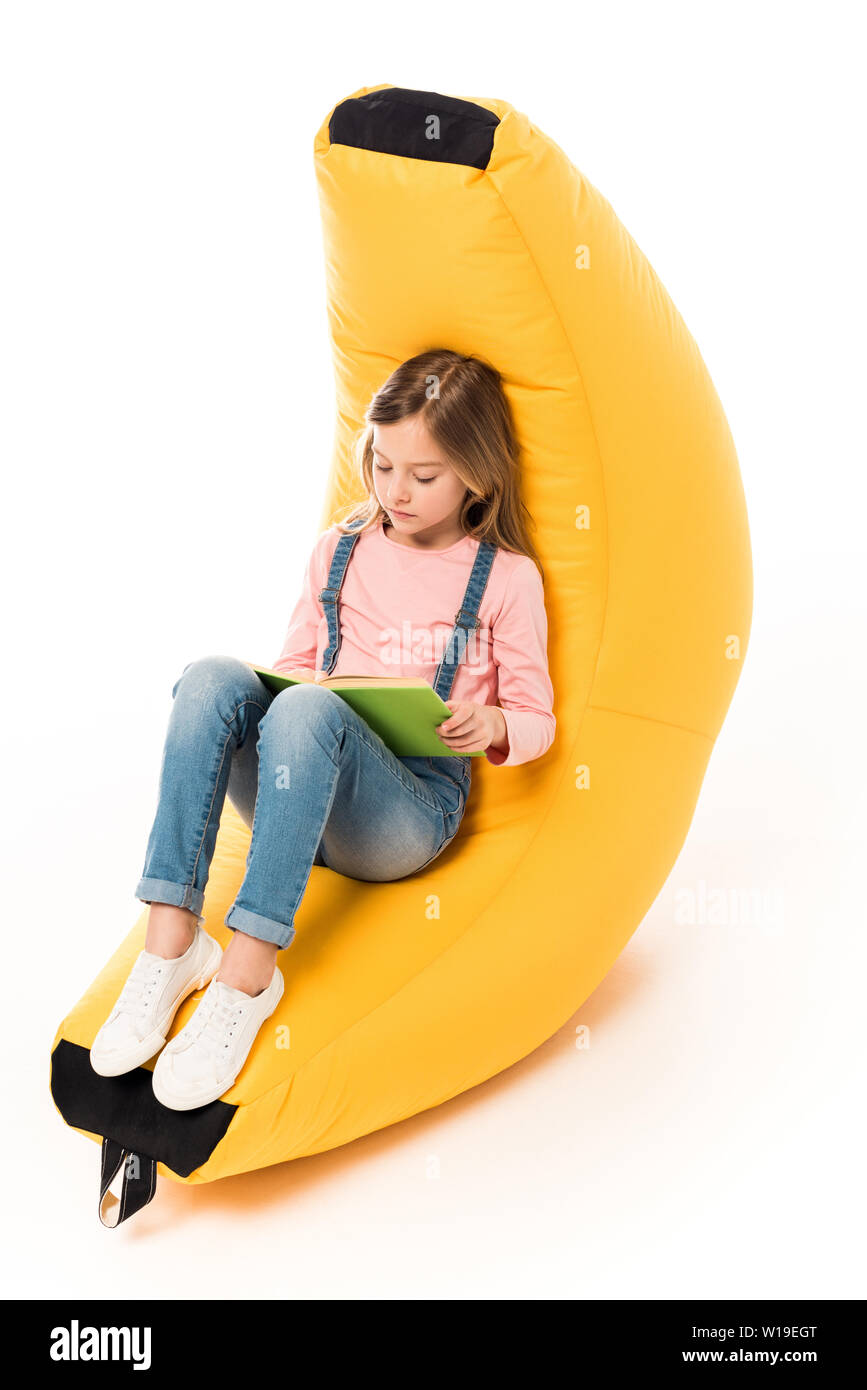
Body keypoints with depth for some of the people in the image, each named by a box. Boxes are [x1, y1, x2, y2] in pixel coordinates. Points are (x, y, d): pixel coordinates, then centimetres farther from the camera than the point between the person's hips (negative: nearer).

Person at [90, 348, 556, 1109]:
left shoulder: (507, 578, 4)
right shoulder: (340, 550, 16)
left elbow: (536, 719, 6)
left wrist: (490, 725, -17)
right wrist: (255, 697, -2)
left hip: (412, 807, -4)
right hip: (303, 793, 4)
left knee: (308, 709, -36)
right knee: (213, 677, -26)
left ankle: (247, 972, -37)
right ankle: (171, 937, -32)